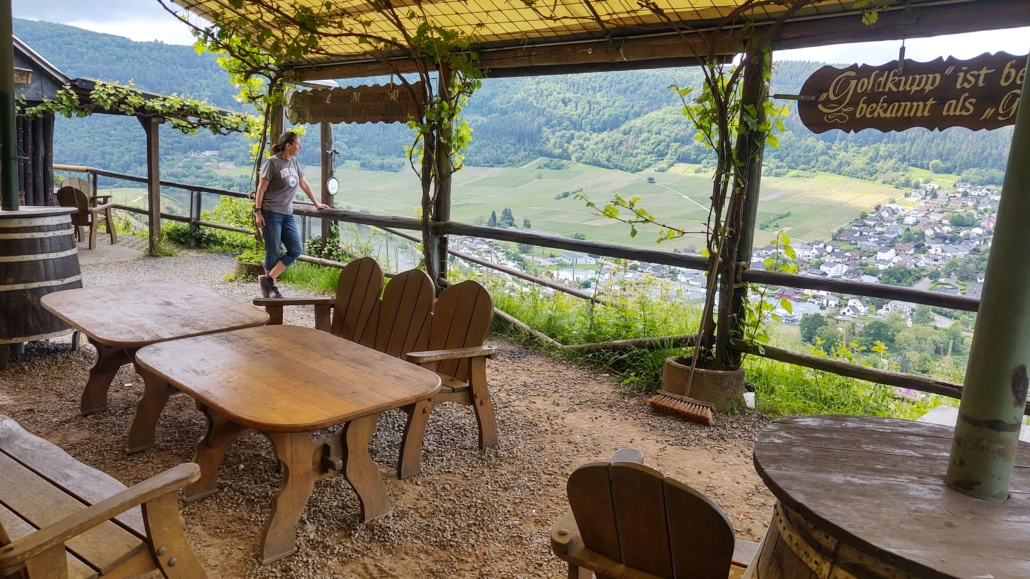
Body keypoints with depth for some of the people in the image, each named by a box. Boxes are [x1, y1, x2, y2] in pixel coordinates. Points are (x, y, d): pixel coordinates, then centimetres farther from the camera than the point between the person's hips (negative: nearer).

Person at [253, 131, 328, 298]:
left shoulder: (294, 163, 12)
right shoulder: (272, 162, -8)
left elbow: (304, 184, 22)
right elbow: (261, 188, -9)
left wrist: (316, 203, 24)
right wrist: (258, 212, -13)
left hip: (287, 214, 7)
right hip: (271, 213, -7)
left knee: (296, 249, -2)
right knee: (273, 252, -2)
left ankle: (268, 280, 3)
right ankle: (272, 286, 10)